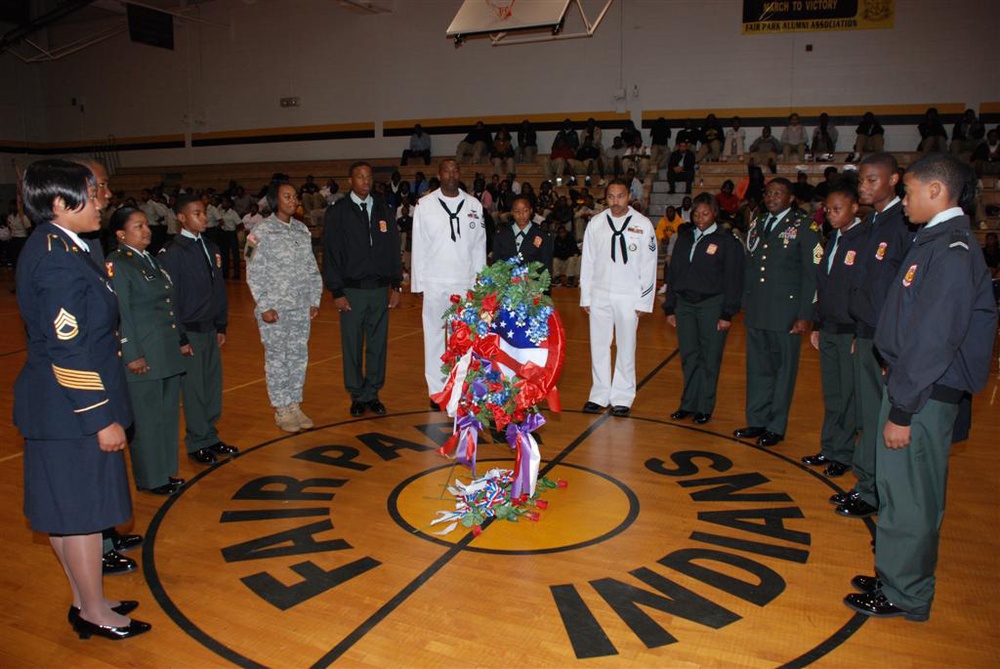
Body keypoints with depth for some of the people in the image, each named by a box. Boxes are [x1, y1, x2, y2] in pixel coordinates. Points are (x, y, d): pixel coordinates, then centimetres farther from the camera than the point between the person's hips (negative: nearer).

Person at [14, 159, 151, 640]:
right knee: (81, 509, 5)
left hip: (57, 404, 10)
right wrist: (102, 418, -19)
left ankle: (85, 601, 35)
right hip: (71, 409, -10)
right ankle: (95, 612, 23)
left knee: (65, 510, 19)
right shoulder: (58, 258, -21)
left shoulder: (52, 246, 9)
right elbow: (69, 350, -23)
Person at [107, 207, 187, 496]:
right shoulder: (117, 264, -10)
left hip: (169, 353, 8)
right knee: (147, 418, 3)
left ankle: (166, 470, 27)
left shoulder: (151, 259, 15)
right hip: (144, 356, -8)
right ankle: (151, 478, 16)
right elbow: (121, 313, -14)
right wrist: (132, 355, -17)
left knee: (169, 413, 14)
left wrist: (181, 340, 18)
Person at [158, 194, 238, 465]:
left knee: (214, 384, 11)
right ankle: (197, 443, 17)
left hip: (210, 328, 6)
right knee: (194, 388, 3)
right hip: (189, 330, -6)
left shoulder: (210, 247, 9)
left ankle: (210, 437, 25)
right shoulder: (172, 253, -11)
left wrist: (221, 325, 13)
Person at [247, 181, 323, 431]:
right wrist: (264, 306, -12)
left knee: (299, 357, 9)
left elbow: (312, 268, 12)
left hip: (302, 307, 5)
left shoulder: (302, 230, 9)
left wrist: (315, 300, 7)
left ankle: (295, 405, 22)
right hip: (274, 308, -5)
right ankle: (282, 410, 15)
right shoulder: (261, 231, -6)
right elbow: (254, 273, -8)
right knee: (277, 359, 3)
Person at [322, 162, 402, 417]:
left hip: (380, 290, 2)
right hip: (351, 291, -2)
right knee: (352, 346, 5)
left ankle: (372, 394, 20)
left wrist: (396, 286, 4)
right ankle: (357, 397, 19)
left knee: (378, 345, 7)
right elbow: (330, 254, -2)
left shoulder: (384, 210, 8)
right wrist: (337, 292, -7)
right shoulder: (337, 212, 0)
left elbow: (394, 250, 10)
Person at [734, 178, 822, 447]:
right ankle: (757, 421, 23)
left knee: (783, 370, 4)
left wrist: (805, 315, -12)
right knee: (757, 368, 11)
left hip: (786, 311, -5)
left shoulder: (804, 226, -4)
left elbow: (811, 273, -7)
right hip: (756, 311, 5)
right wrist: (745, 302, 9)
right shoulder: (757, 224, 13)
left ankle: (776, 427, 14)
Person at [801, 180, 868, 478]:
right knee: (831, 395, 13)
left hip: (851, 332, -7)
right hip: (828, 331, 7)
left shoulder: (866, 241, -11)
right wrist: (817, 325, 16)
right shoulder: (832, 241, 12)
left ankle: (842, 454, 13)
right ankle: (829, 449, 22)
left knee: (849, 397, 2)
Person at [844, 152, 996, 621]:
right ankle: (894, 576, 34)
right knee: (898, 490, 19)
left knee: (909, 497, 3)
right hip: (910, 382, 9)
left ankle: (905, 595, 19)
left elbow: (935, 339, -22)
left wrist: (902, 410, -20)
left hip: (925, 395, -9)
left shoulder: (952, 251, -19)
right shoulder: (935, 241, 11)